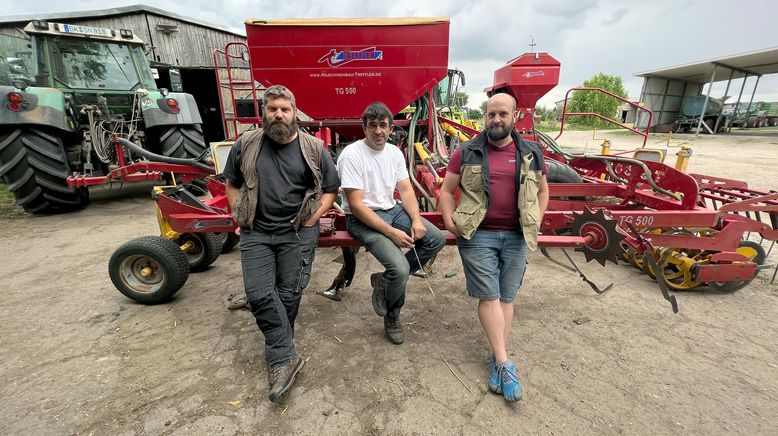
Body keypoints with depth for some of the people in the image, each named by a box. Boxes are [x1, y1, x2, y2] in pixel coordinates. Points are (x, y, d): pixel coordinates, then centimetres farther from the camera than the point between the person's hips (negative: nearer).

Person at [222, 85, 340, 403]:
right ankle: (286, 358, 3)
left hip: (298, 233, -2)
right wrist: (239, 216, 5)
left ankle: (280, 358, 23)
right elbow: (232, 183, 16)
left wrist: (311, 220, -5)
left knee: (288, 295, 2)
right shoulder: (245, 145, 5)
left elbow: (330, 189, 5)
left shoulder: (313, 148, 0)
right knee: (259, 294, -8)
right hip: (256, 233, 2)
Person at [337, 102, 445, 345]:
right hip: (362, 218, -7)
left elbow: (406, 190, 6)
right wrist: (391, 232, -23)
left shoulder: (394, 152, 6)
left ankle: (385, 281, 4)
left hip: (392, 210, 7)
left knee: (437, 239, -7)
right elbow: (356, 206, -20)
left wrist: (416, 220, -12)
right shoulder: (351, 155, -16)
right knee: (400, 268, -24)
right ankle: (392, 316, 11)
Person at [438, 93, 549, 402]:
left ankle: (496, 359, 21)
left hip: (516, 236, 3)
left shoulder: (531, 153, 8)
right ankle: (504, 363, 9)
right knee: (489, 297, -2)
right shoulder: (467, 152, 1)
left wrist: (535, 222, 9)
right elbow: (446, 190, 4)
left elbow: (542, 191, 20)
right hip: (478, 235, -2)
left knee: (506, 298, 8)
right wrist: (449, 220, -9)